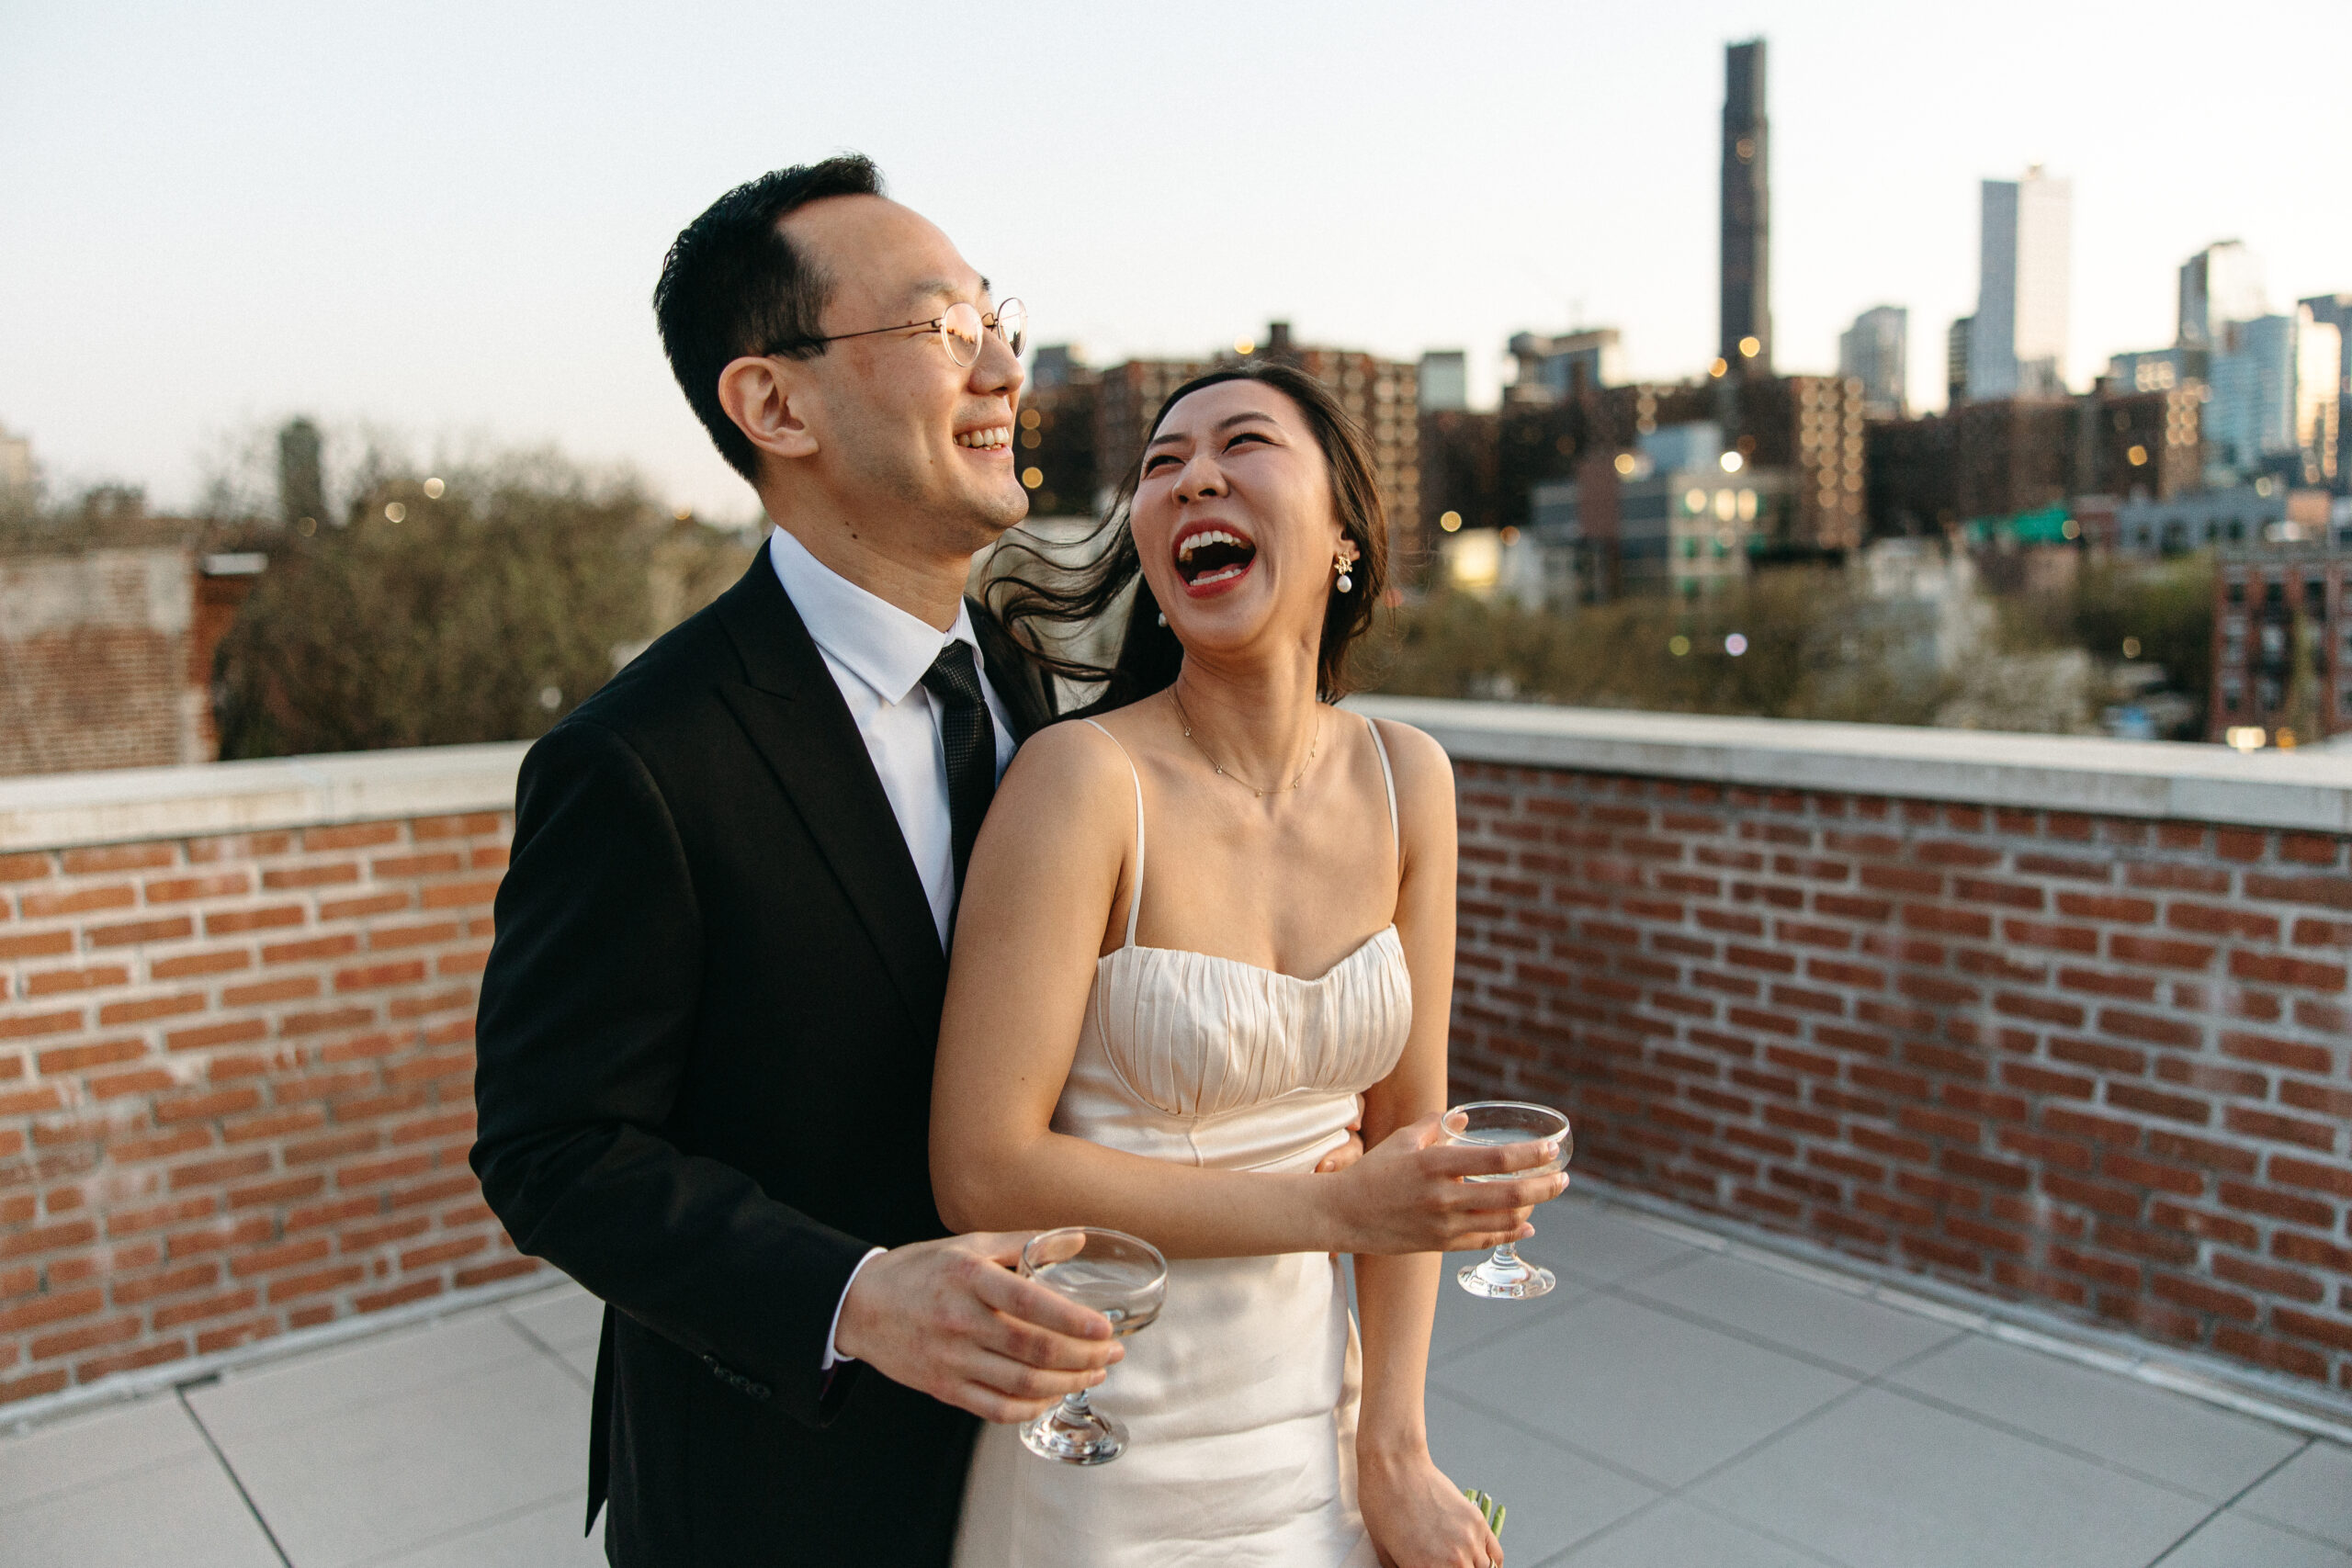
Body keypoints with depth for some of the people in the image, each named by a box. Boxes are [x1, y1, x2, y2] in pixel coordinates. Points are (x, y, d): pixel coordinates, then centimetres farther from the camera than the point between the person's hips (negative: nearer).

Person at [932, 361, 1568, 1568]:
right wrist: (1335, 1209, -18)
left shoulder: (1405, 781, -5)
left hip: (1317, 1416, 5)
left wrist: (1393, 1452, -2)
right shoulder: (1085, 779, -20)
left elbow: (1407, 1129, 0)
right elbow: (984, 1174, -21)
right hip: (1109, 1456, -4)